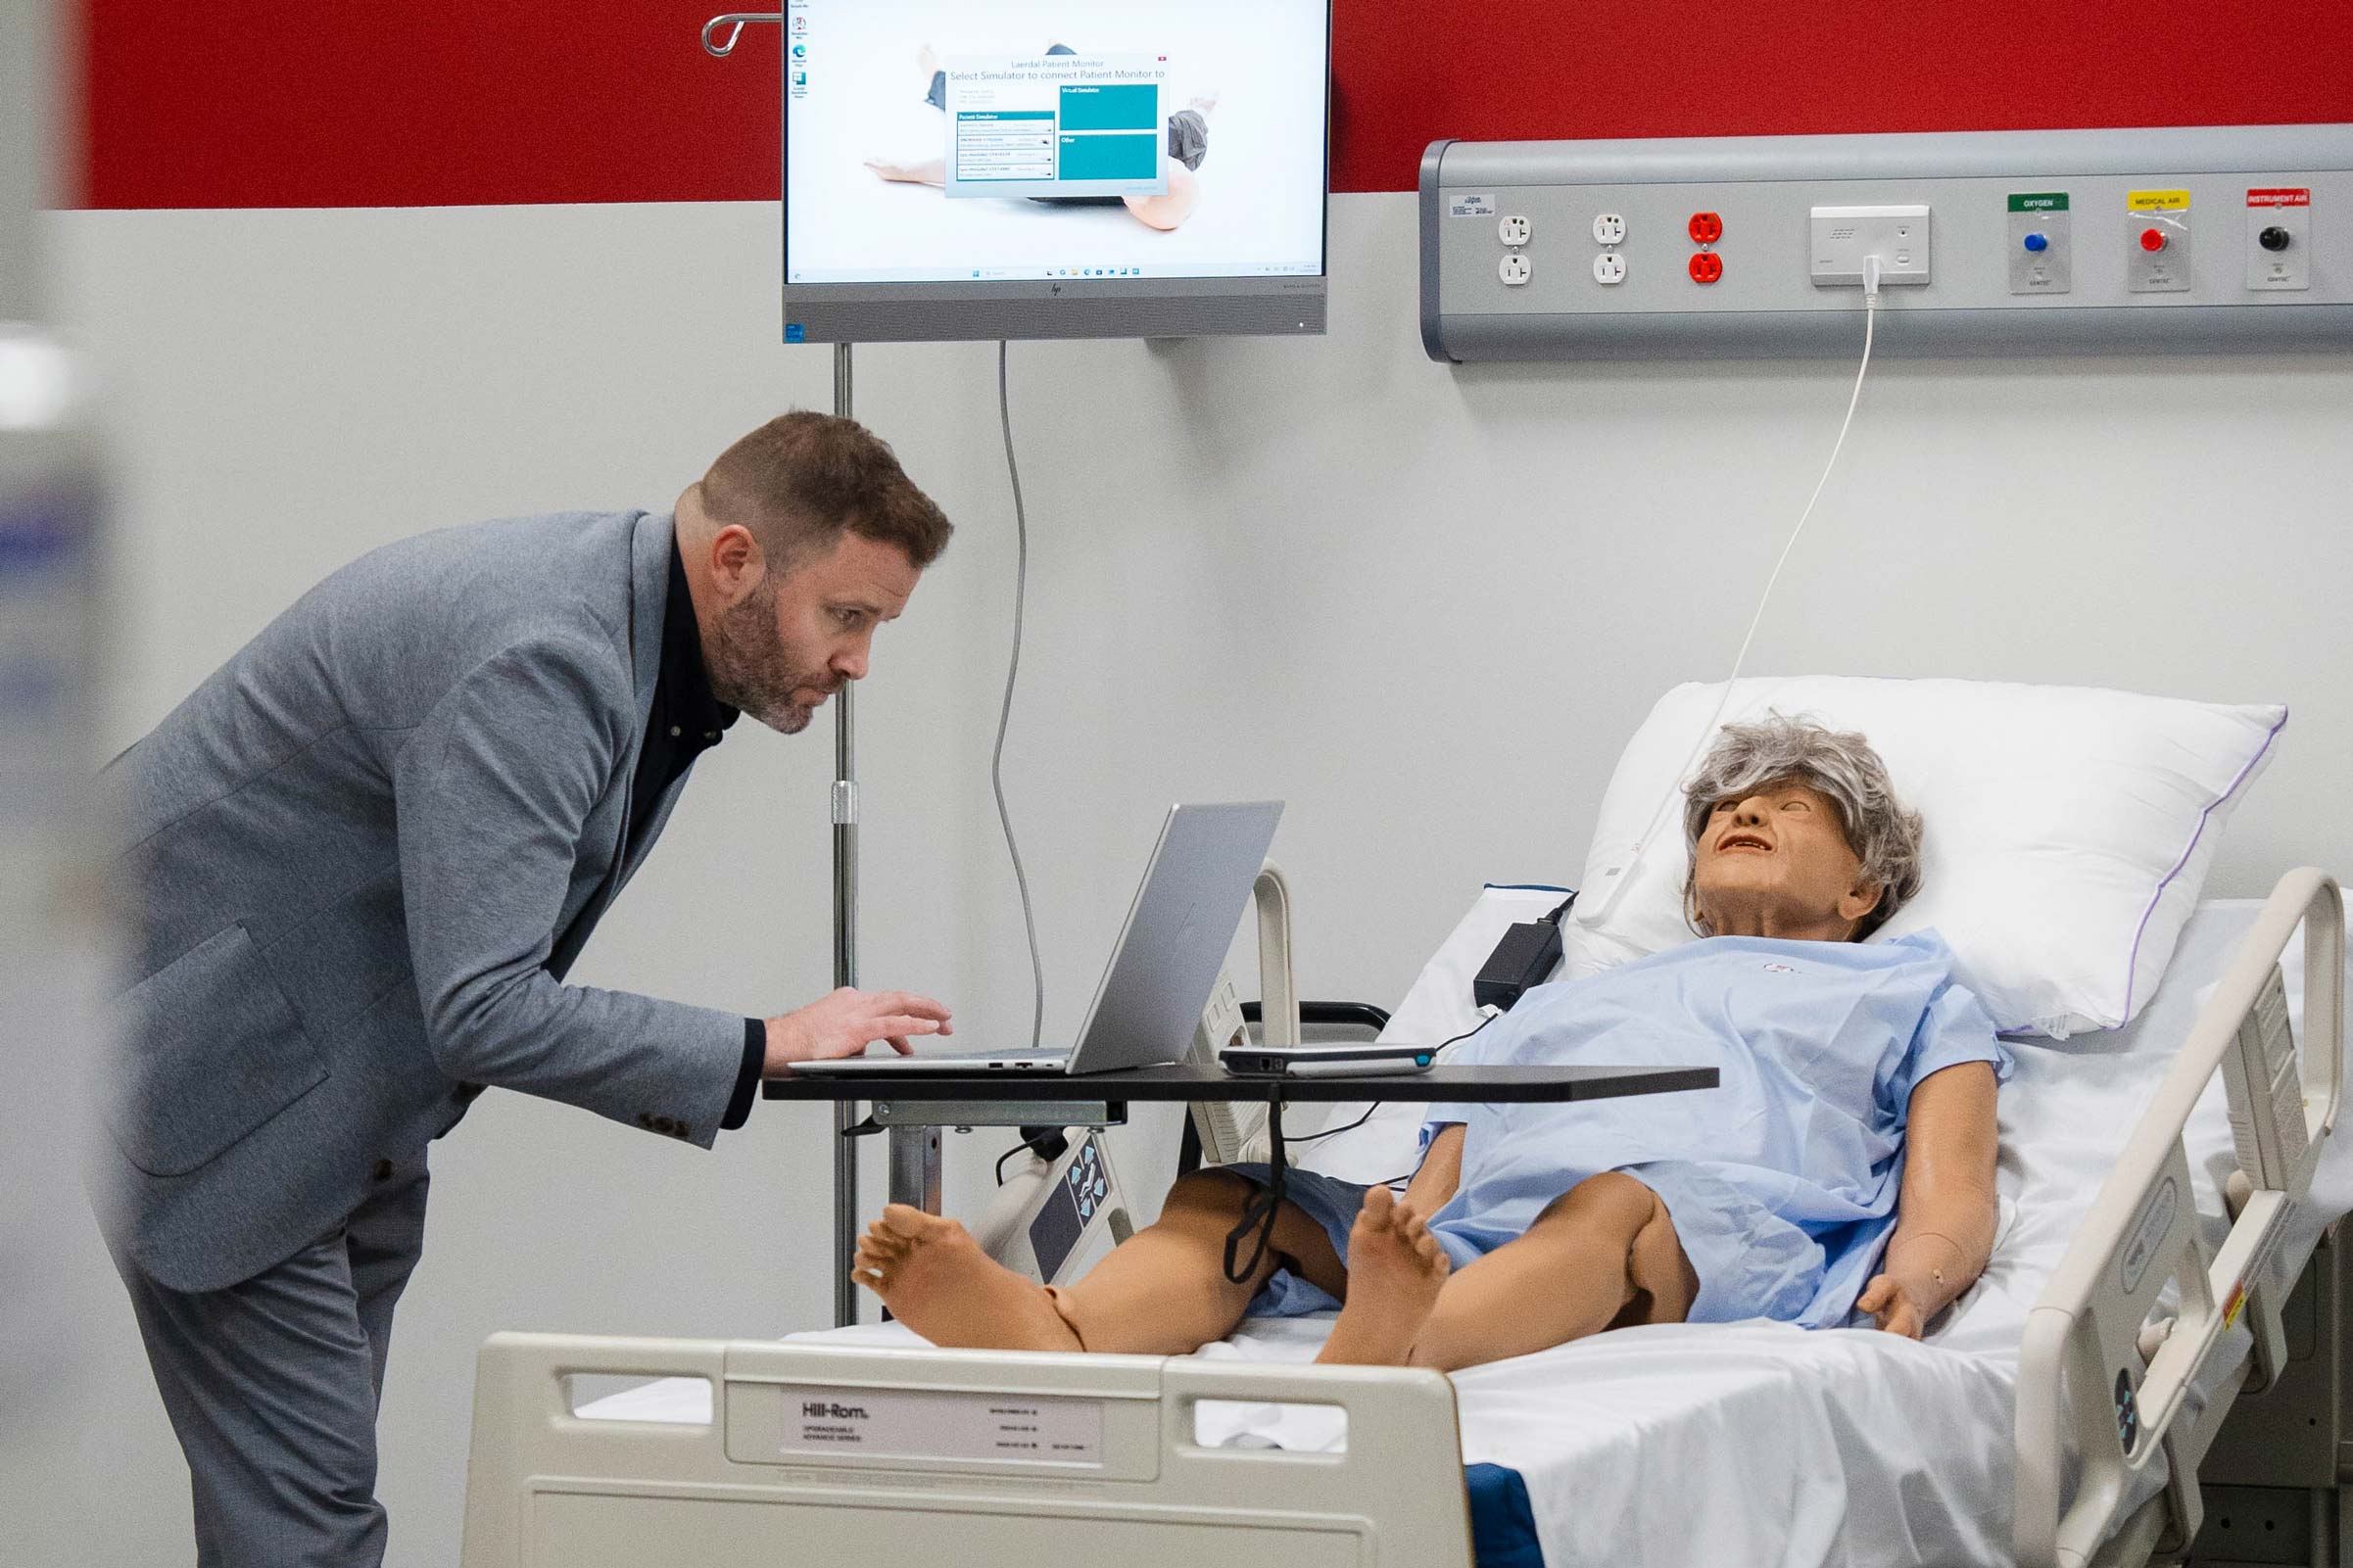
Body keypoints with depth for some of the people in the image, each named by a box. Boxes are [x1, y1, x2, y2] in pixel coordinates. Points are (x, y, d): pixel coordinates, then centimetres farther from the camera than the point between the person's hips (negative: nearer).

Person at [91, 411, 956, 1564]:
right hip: (211, 1060, -10)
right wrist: (761, 1050, -28)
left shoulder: (656, 647, 3)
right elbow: (480, 1009, -34)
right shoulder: (539, 659, -29)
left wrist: (655, 1080, -1)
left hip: (352, 1077, 10)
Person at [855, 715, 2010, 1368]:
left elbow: (1954, 1200, 14)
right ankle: (1056, 1337, -56)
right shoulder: (1556, 1006, 42)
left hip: (1733, 1232, -5)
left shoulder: (1910, 993, 33)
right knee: (1229, 1196, -22)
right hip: (1474, 1240, 5)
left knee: (1615, 1205, -41)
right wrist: (1397, 1233, -2)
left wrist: (1910, 1282, -12)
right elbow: (1435, 1183, 25)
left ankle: (1391, 1353, -73)